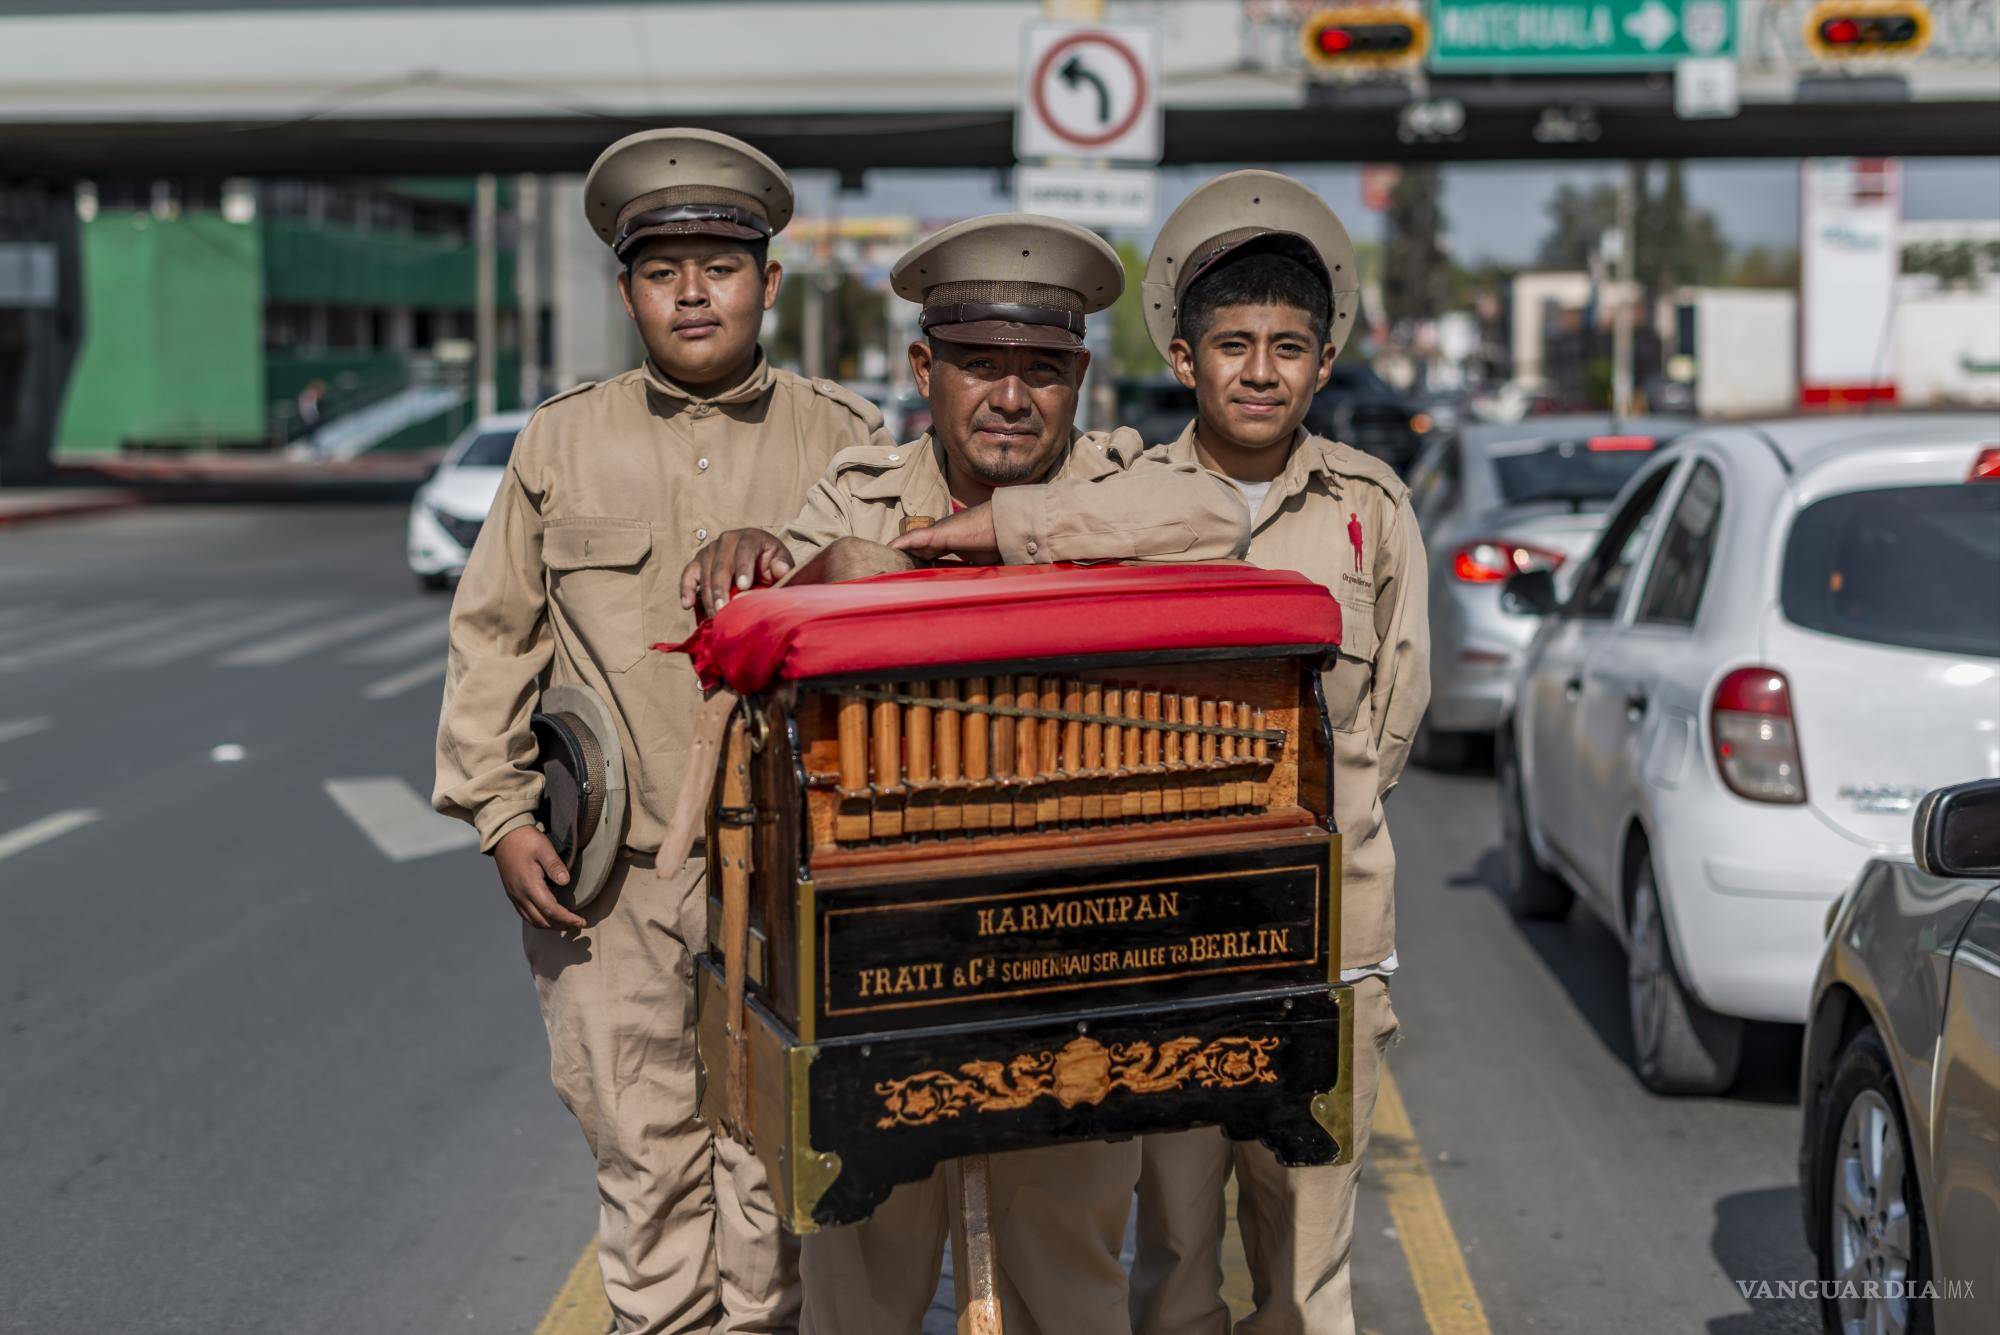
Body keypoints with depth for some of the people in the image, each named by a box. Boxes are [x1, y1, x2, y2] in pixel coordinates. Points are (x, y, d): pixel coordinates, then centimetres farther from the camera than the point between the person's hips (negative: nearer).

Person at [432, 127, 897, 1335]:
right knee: (641, 1147, 6)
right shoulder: (564, 442, 8)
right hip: (610, 872, 1)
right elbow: (495, 635, 11)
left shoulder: (845, 440, 4)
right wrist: (501, 813, 2)